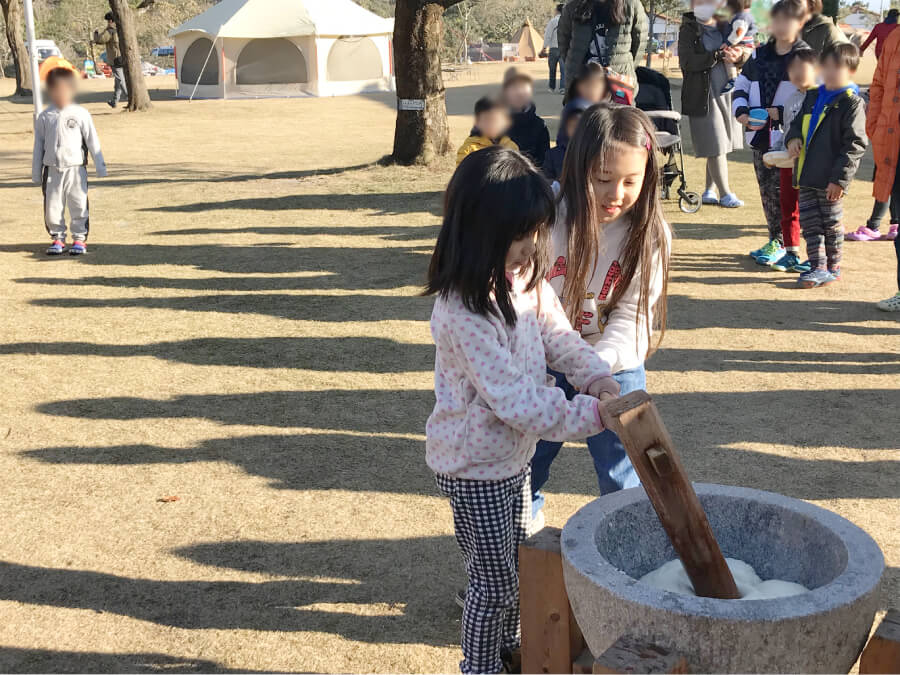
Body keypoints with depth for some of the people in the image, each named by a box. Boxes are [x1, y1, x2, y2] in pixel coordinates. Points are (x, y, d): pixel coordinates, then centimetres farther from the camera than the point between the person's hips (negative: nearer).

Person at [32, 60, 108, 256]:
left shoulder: (80, 114, -2)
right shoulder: (44, 117, 3)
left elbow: (93, 141, 1)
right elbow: (38, 146, 9)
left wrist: (100, 166, 0)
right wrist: (36, 174, 9)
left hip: (75, 168, -2)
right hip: (52, 170, 2)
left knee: (79, 205, 2)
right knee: (52, 206, 5)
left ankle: (80, 239, 13)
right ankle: (57, 238, 18)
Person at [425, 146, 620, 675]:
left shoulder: (527, 280, -3)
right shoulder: (464, 313, -32)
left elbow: (559, 338, 1)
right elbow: (515, 401, -32)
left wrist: (598, 377, -18)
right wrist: (590, 414, -33)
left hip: (515, 452, 9)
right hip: (475, 467, -9)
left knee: (519, 562, 26)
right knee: (495, 580, 6)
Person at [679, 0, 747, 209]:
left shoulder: (725, 27, 11)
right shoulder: (688, 31, -1)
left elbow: (746, 55, 11)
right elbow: (687, 61, -16)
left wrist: (739, 56, -14)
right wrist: (719, 56, -22)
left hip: (728, 93, 5)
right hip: (703, 95, -5)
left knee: (720, 145, 9)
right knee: (715, 146, -5)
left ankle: (710, 191, 21)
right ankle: (725, 193, 3)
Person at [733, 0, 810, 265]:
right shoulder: (759, 55, 11)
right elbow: (741, 87, 15)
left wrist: (781, 112, -17)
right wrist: (741, 112, -3)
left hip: (788, 137, -6)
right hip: (760, 135, 6)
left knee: (781, 191, -4)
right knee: (766, 191, 12)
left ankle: (780, 242, 7)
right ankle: (775, 240, 23)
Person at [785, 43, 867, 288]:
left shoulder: (852, 103, -10)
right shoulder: (814, 96, 12)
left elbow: (855, 145, -13)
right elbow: (798, 122, 25)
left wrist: (839, 179, -17)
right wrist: (794, 138, 0)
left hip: (830, 180, -7)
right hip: (806, 175, 7)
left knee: (831, 224, 5)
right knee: (809, 222, 8)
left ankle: (832, 267, 18)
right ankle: (818, 265, 17)